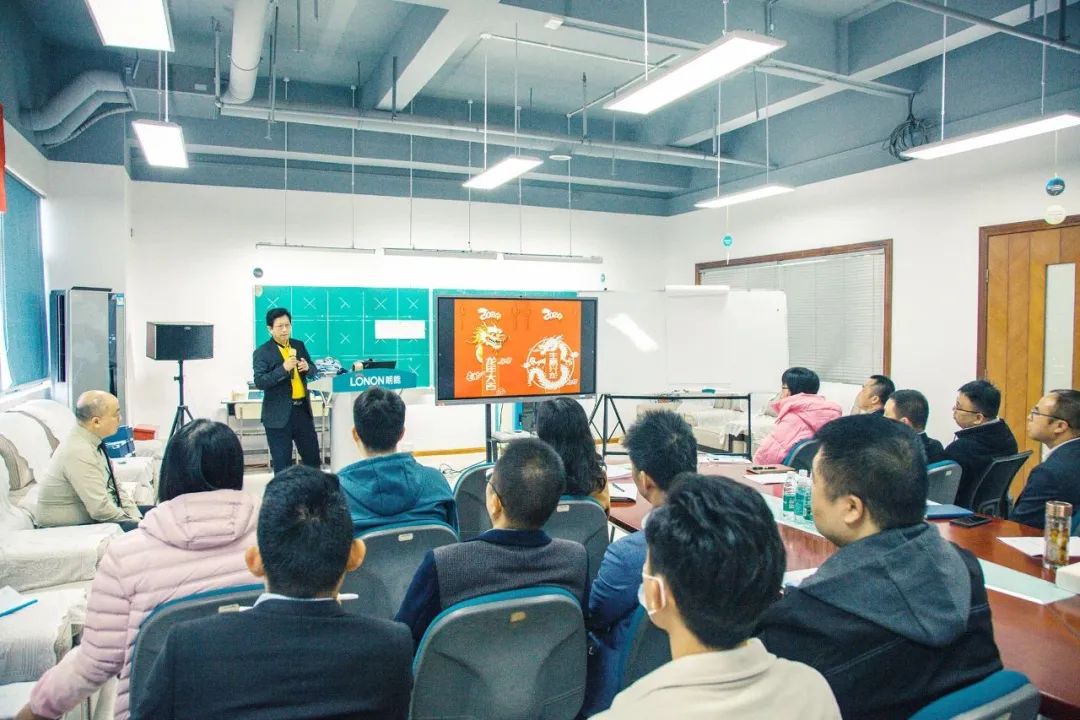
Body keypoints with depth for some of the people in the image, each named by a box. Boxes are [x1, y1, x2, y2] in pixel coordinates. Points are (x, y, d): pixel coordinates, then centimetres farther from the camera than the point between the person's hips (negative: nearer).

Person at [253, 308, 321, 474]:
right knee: (282, 463, 4)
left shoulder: (299, 345, 10)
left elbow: (314, 372, 15)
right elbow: (259, 382, -15)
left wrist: (307, 367, -8)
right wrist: (283, 369, -25)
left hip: (302, 409, 5)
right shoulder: (261, 352, -6)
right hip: (279, 414, -5)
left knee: (312, 457, 12)